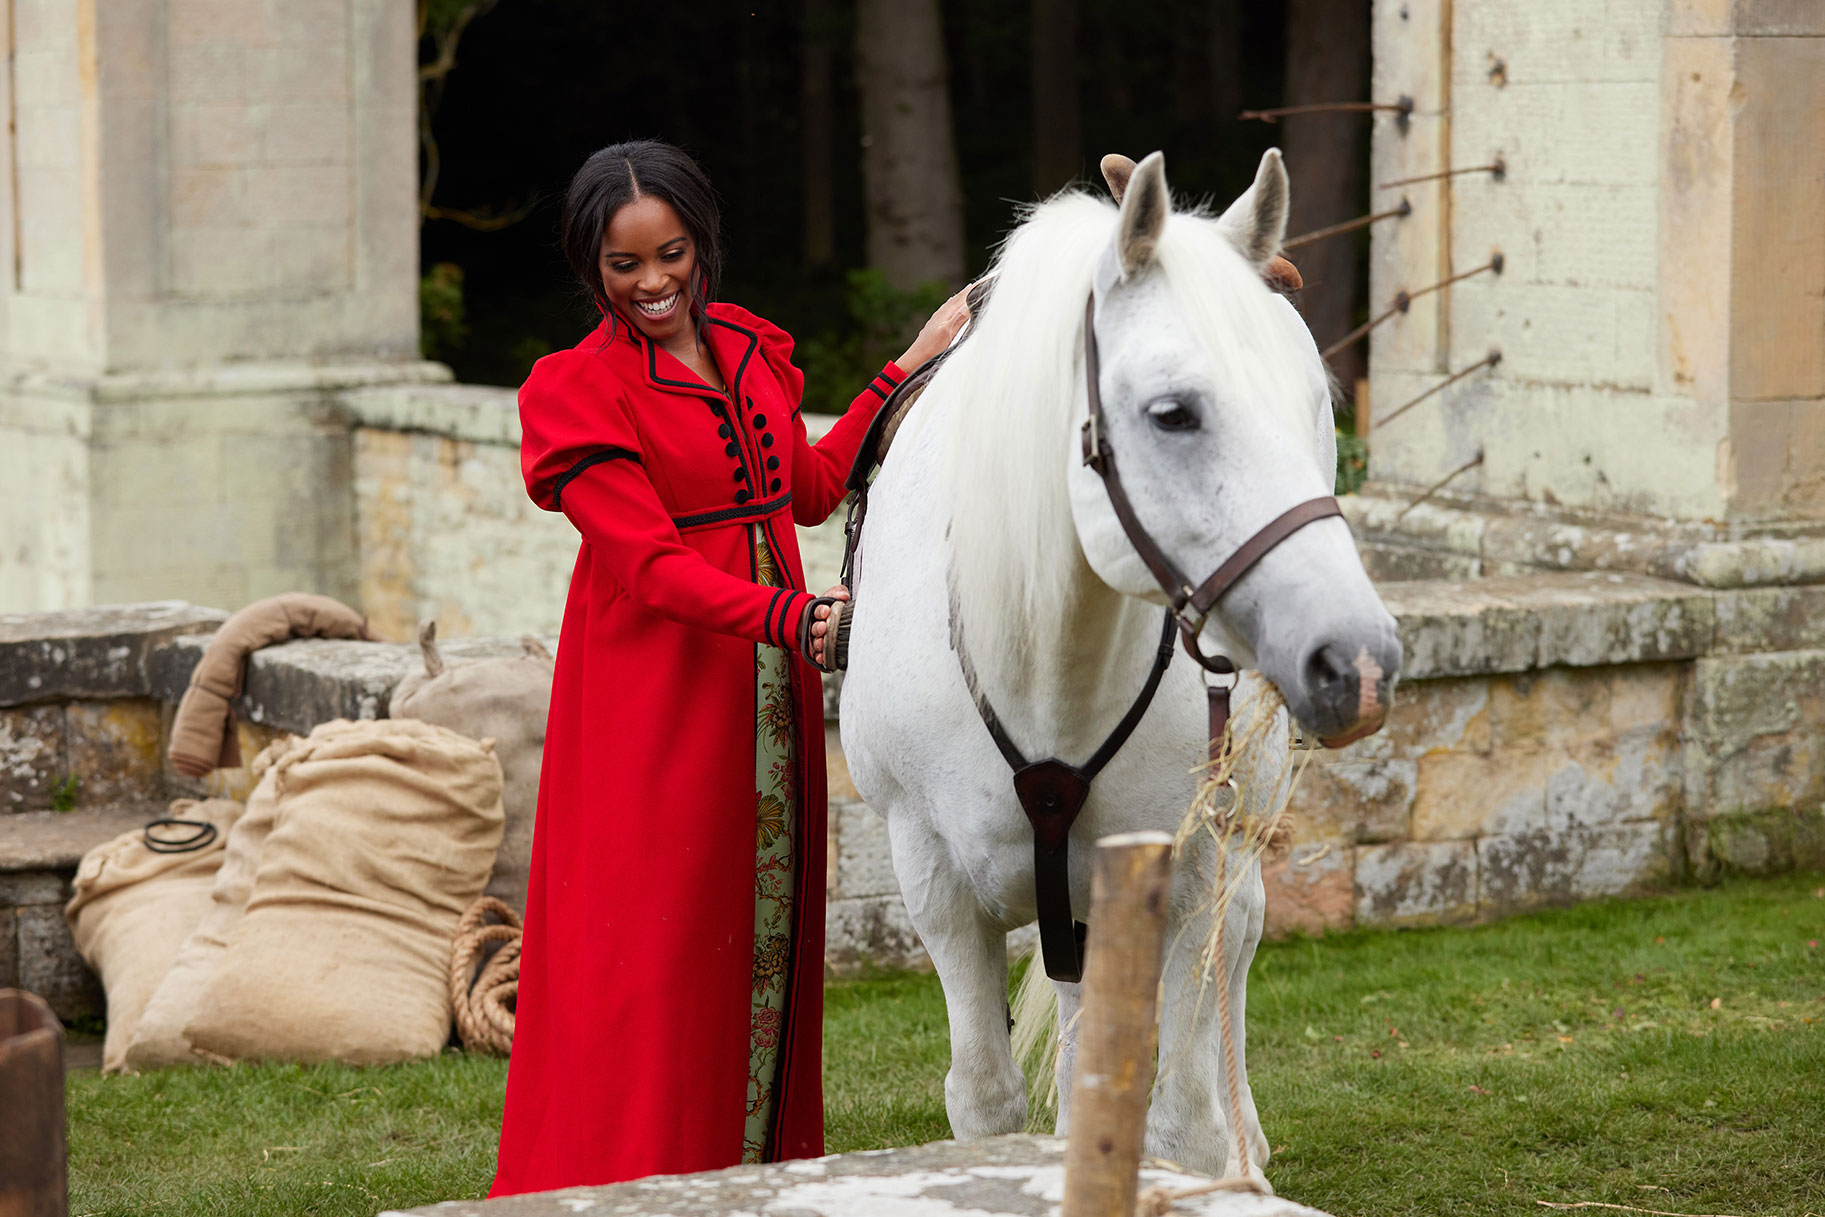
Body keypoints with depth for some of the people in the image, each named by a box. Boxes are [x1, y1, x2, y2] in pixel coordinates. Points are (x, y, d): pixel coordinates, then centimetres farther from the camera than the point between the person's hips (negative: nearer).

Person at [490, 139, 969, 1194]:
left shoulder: (751, 352, 9)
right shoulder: (578, 390, -11)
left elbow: (811, 489, 18)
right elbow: (650, 563, -19)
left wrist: (911, 368, 15)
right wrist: (792, 616, -31)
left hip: (770, 689, 7)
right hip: (655, 693, -6)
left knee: (767, 932, 11)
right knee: (651, 940, -5)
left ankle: (753, 1166, 21)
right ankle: (626, 1179, 1)